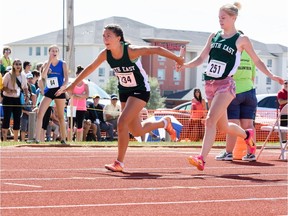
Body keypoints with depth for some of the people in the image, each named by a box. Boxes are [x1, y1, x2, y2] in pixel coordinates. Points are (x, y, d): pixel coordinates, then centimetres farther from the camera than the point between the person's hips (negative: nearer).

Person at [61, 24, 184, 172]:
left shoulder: (131, 51, -27)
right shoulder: (105, 54, -11)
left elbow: (156, 49, -21)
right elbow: (90, 68, 2)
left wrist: (177, 59, -17)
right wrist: (73, 84, 7)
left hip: (140, 90, -6)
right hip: (124, 91, 7)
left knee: (122, 122, -22)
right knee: (137, 132, 14)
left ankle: (119, 163, -13)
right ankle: (165, 123, 43)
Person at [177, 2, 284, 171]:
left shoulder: (241, 40, -2)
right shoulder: (214, 36, 11)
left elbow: (256, 60, 8)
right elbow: (201, 58, 10)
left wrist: (272, 76, 3)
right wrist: (186, 65, -8)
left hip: (226, 84, -6)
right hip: (210, 84, 6)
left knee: (211, 120, -22)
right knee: (223, 126, 15)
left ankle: (202, 159, -28)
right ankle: (247, 134, 45)